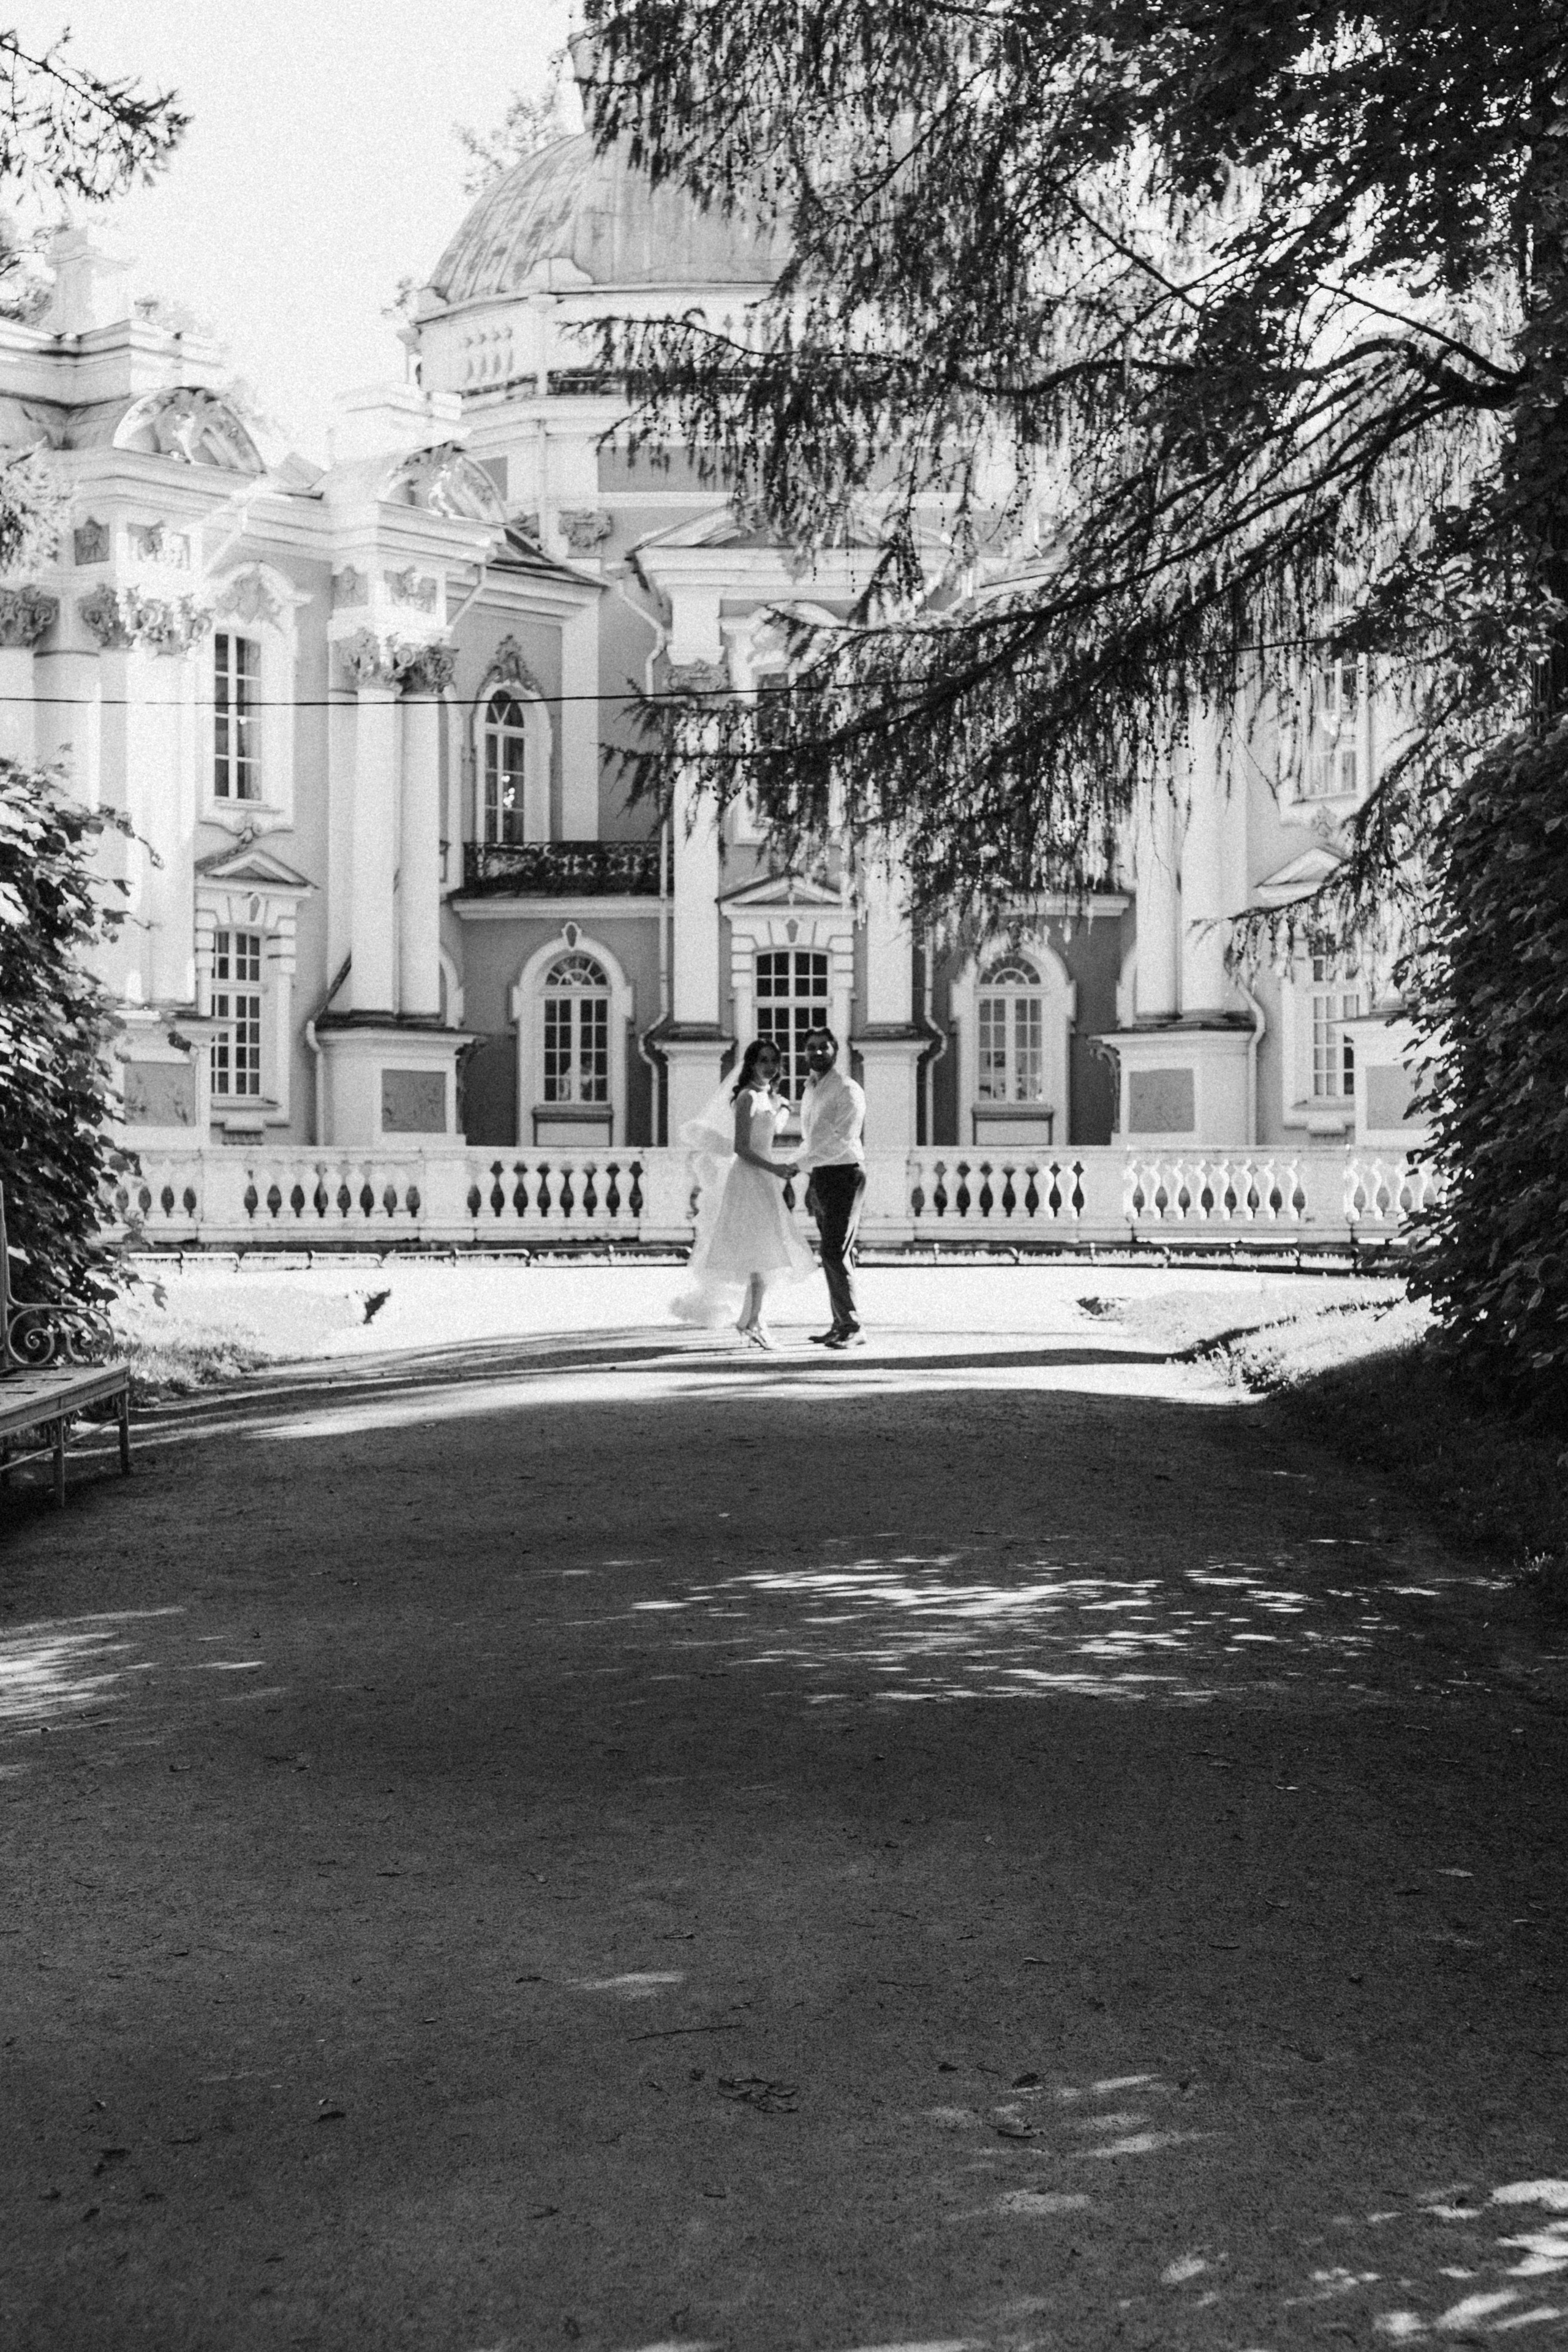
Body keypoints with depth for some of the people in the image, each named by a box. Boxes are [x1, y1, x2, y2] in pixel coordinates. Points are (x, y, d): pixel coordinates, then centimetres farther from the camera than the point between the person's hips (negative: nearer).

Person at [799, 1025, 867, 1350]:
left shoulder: (847, 1090, -10)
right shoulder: (809, 1093, 17)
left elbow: (843, 1140, -19)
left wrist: (801, 1163, -19)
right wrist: (811, 1182, 19)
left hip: (844, 1175, -9)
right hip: (821, 1177, 9)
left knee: (834, 1251, -14)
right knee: (833, 1254, 12)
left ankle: (852, 1327, -12)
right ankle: (840, 1324, 19)